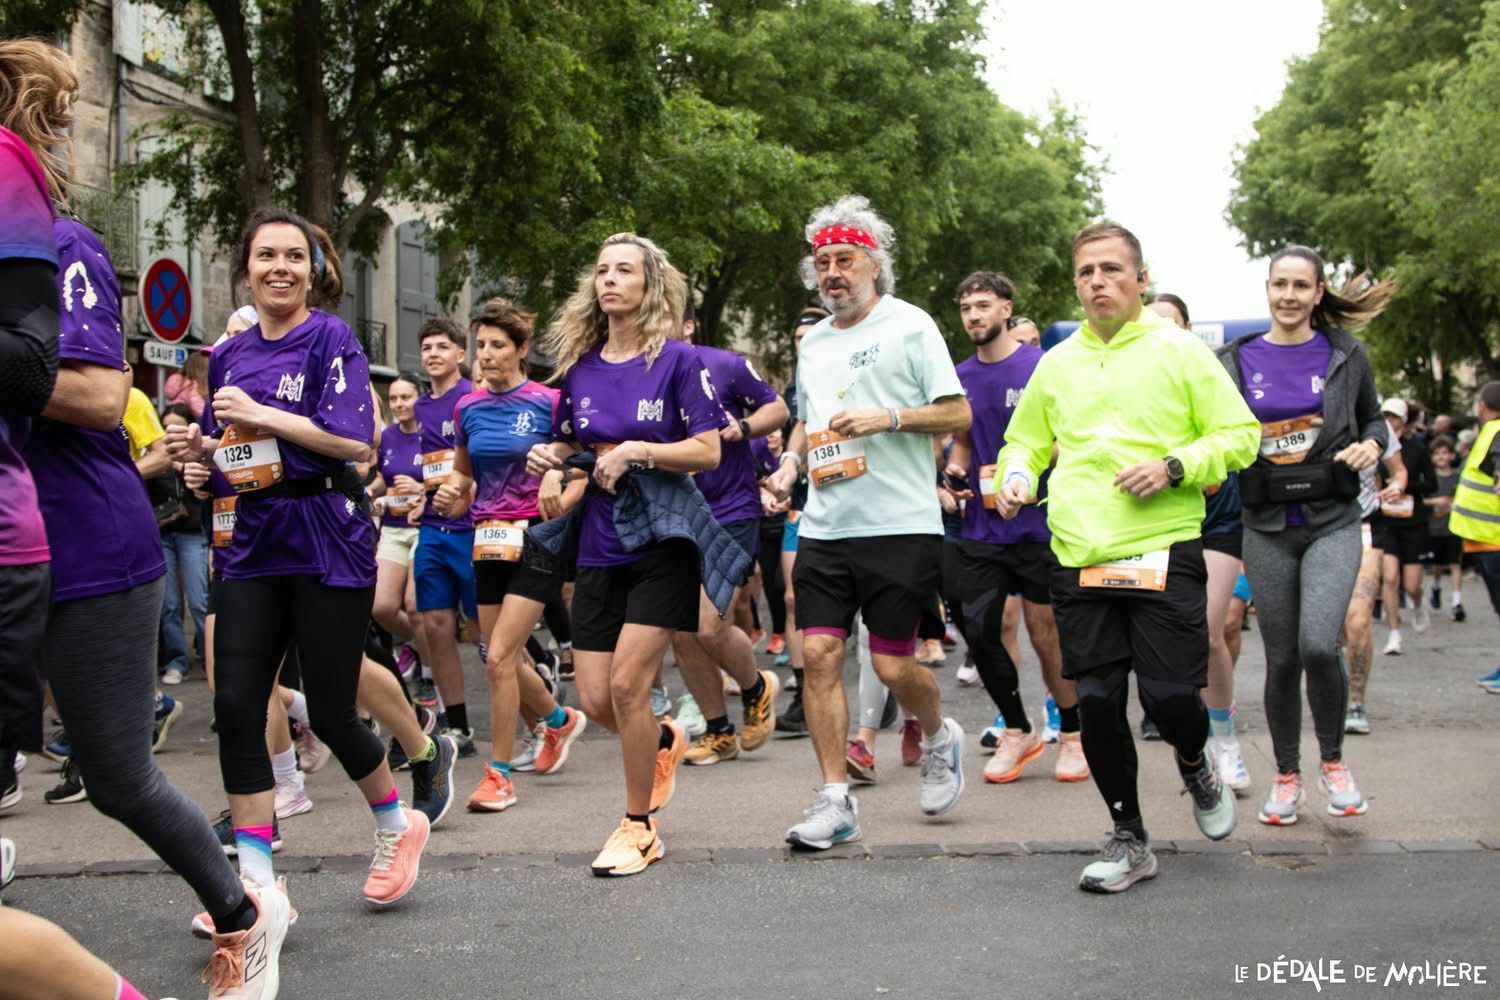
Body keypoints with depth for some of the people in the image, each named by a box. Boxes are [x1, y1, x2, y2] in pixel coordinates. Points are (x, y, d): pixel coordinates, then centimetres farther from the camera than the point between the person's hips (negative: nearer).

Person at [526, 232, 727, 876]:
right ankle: (665, 741, 36)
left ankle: (639, 827, 7)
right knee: (594, 697, 2)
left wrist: (637, 450, -21)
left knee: (626, 684, -11)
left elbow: (709, 451, -10)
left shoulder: (677, 361, -6)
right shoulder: (579, 367, 8)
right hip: (600, 549, 5)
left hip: (664, 540, -5)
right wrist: (550, 461, -1)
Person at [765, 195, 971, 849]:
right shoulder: (813, 341, 17)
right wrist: (790, 461, 10)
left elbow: (958, 414, -3)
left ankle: (938, 739, 31)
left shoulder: (909, 325, 0)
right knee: (818, 654, -3)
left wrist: (887, 417, -15)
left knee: (892, 665, -2)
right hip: (824, 526, 5)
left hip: (900, 525, -5)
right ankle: (835, 802, 4)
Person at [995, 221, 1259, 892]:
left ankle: (1194, 763, 29)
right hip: (1080, 559, 4)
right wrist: (1016, 475, 2)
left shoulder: (1179, 351, 3)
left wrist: (1174, 467, -14)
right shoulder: (1056, 364, 13)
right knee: (1096, 701, 2)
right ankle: (1129, 838, 19)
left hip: (1164, 553, -3)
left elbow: (1239, 435, 1)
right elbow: (1026, 441, 24)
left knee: (1170, 694, -9)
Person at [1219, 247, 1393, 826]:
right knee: (1282, 659, 5)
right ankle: (1287, 777, 23)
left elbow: (1373, 418, 16)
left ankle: (1332, 762, 5)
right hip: (1268, 528, 2)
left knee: (1318, 645, -20)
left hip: (1332, 522, -1)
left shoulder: (1345, 354, 4)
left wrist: (1372, 446, -5)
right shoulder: (1237, 361, 5)